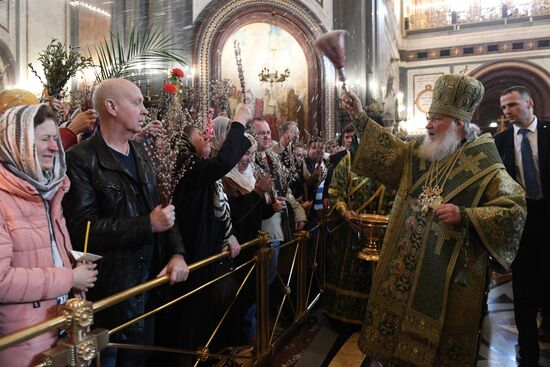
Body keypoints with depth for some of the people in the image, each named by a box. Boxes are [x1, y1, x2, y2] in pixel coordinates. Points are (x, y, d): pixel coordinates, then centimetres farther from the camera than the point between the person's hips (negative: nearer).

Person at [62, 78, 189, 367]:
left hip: (149, 281, 7)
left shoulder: (140, 153, 10)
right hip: (107, 292, -6)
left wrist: (176, 252, -7)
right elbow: (83, 228, -22)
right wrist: (148, 225, -20)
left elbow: (161, 209, 8)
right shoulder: (81, 159, -14)